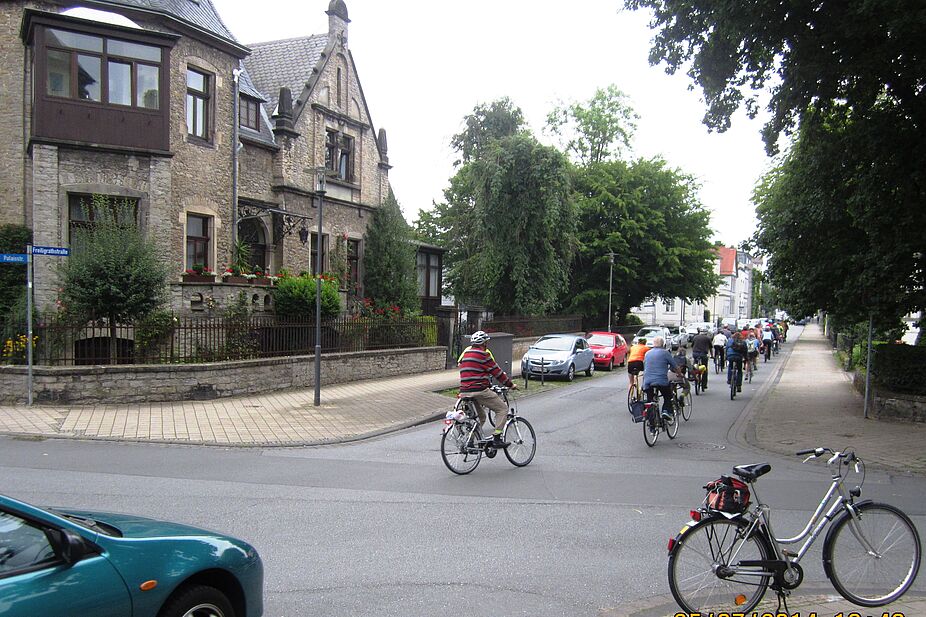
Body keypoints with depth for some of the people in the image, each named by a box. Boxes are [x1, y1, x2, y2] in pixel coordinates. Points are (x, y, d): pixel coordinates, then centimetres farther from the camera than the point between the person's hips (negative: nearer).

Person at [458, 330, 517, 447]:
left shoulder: (466, 353, 19)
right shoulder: (483, 354, -6)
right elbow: (497, 372, -3)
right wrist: (511, 384, 7)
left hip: (464, 391, 8)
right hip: (479, 391, -8)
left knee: (480, 416, 24)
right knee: (502, 409, 3)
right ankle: (497, 438, -4)